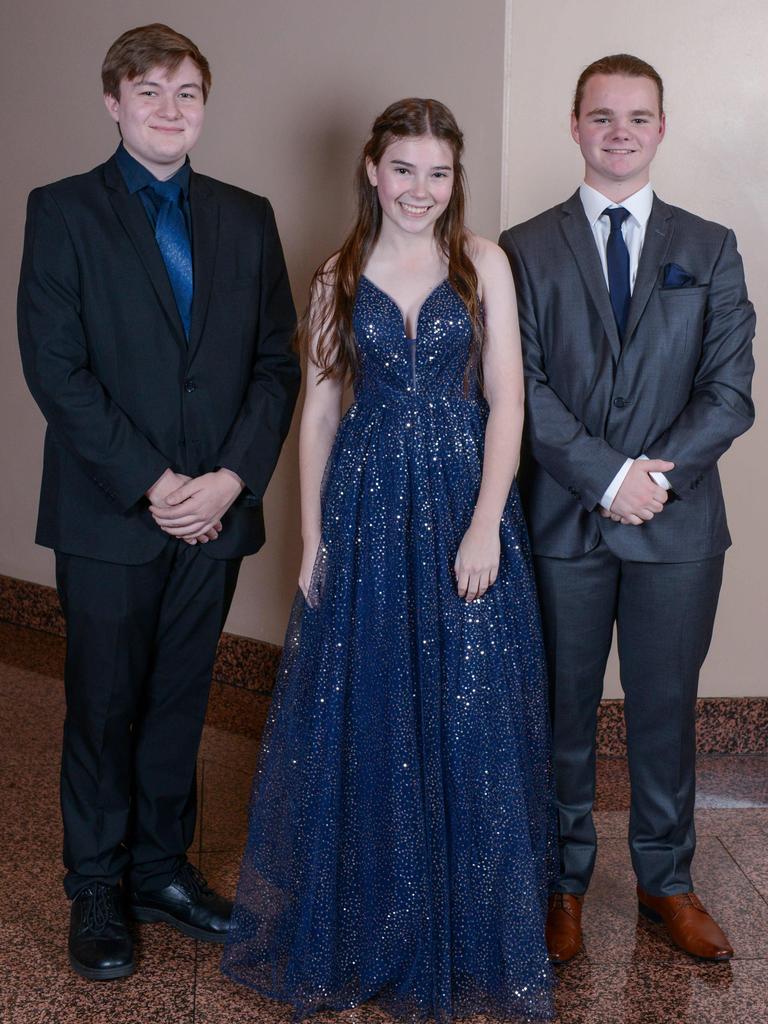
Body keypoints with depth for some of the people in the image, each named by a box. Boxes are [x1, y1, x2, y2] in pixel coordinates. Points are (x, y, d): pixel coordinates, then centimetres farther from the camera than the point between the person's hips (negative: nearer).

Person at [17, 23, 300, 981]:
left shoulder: (245, 217, 10)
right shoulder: (64, 210, -1)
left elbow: (276, 362, 6)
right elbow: (55, 367, -9)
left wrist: (233, 477, -8)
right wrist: (151, 483, -14)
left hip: (215, 509, 3)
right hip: (109, 516, -3)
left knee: (179, 703, 14)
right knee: (103, 710, 8)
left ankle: (161, 867, 30)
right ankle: (97, 891, 24)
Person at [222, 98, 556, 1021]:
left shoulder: (483, 263, 1)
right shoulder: (339, 275, 7)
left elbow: (506, 400, -4)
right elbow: (318, 408, 7)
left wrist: (486, 525, -12)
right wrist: (312, 533, 2)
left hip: (464, 499, -1)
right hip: (366, 505, 2)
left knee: (467, 719, 4)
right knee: (359, 713, 8)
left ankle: (462, 930, 25)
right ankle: (364, 923, 28)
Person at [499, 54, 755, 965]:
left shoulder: (709, 249, 8)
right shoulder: (524, 250, 3)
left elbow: (729, 390, 0)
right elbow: (523, 387, -5)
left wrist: (660, 475, -13)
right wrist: (607, 477, -14)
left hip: (679, 523, 1)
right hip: (563, 522, -1)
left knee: (666, 709, 12)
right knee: (563, 709, 9)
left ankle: (666, 880, 30)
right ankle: (565, 879, 27)